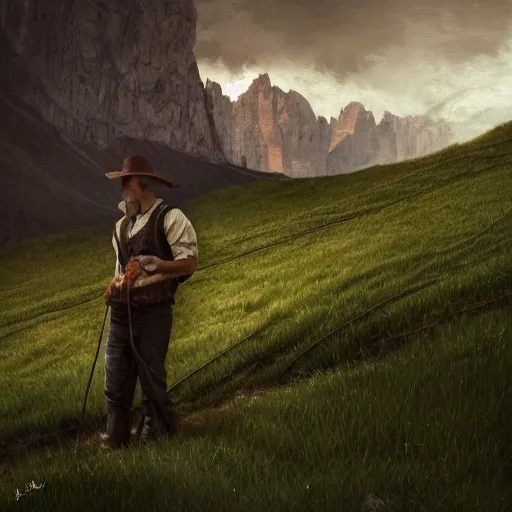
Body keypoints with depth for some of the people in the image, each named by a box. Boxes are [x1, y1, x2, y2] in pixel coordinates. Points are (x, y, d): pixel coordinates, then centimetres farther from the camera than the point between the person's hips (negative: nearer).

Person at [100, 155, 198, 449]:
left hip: (154, 313, -6)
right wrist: (115, 284, 5)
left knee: (151, 377, 1)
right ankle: (115, 439, 15)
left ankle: (157, 435, 16)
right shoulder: (122, 225, 15)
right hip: (122, 313, 6)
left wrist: (154, 264, -22)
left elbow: (189, 263, -10)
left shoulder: (170, 219, -6)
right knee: (116, 380, 6)